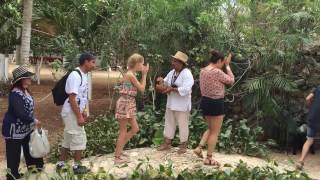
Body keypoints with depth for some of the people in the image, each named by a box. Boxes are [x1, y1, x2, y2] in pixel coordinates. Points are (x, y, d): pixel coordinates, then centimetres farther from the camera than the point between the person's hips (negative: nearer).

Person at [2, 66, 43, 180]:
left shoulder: (25, 91, 5)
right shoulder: (15, 94, -26)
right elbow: (20, 113, -31)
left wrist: (32, 121, 17)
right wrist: (34, 121, -20)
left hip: (26, 127, 10)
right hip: (14, 129, -10)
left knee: (30, 147, 21)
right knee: (14, 152, 4)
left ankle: (33, 166, 37)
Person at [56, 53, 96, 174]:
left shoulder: (83, 75, 9)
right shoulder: (75, 76, -21)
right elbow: (72, 98, -24)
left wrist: (83, 112, 18)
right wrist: (79, 116, -23)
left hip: (76, 112, 10)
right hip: (71, 113, -10)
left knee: (69, 138, 17)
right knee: (79, 138, 0)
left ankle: (61, 164, 28)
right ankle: (77, 166, 14)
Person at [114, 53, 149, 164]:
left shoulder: (131, 74, 12)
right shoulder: (130, 75, -17)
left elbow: (140, 87, 14)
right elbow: (142, 89, -13)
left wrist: (144, 74, 9)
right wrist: (144, 74, -6)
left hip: (129, 104, 10)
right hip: (125, 104, -10)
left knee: (135, 129, 15)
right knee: (123, 132, -1)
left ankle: (119, 150, 23)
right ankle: (117, 157, 9)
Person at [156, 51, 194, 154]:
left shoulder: (187, 74, -18)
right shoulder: (172, 72, 7)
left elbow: (185, 89, -28)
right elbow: (165, 83, 14)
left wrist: (172, 89, -29)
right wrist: (161, 82, -9)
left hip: (182, 105, -7)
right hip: (171, 103, 8)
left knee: (182, 125, 5)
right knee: (169, 123, 13)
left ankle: (183, 145, 18)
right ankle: (167, 143, 25)